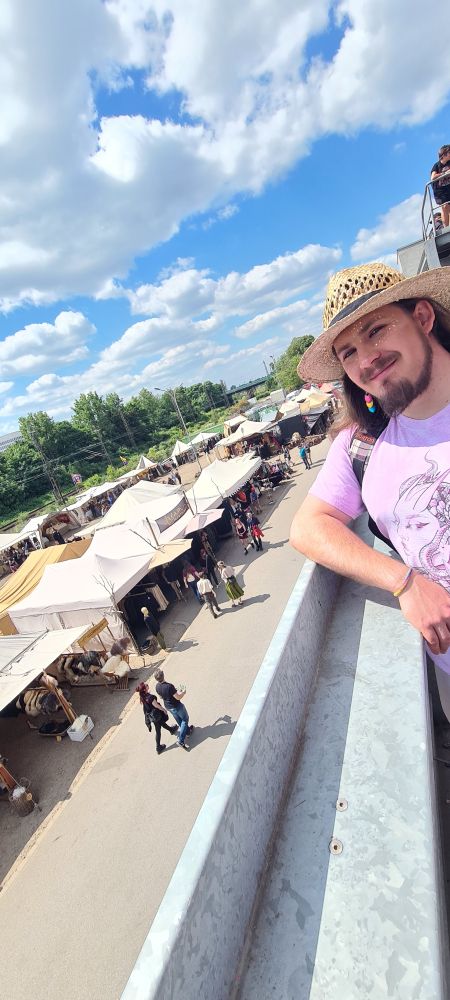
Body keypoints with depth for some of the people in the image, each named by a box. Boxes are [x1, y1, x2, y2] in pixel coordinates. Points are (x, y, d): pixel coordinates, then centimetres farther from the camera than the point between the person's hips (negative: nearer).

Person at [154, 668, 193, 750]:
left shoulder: (157, 686, -15)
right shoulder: (169, 686, -38)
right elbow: (178, 697, -29)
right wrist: (184, 691, -8)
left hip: (168, 706, 7)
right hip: (176, 706, -7)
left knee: (179, 720, 28)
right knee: (185, 719, 17)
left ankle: (188, 731, 50)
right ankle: (181, 740, 15)